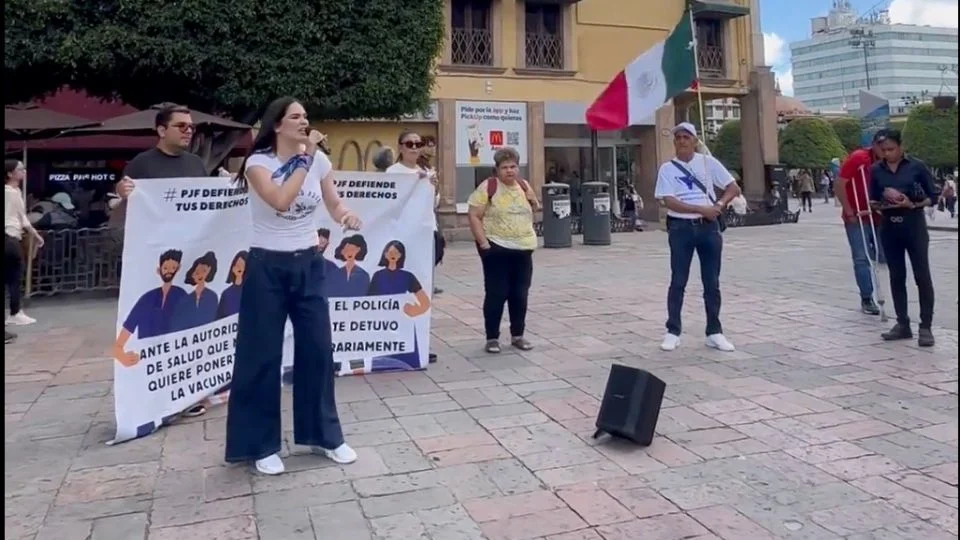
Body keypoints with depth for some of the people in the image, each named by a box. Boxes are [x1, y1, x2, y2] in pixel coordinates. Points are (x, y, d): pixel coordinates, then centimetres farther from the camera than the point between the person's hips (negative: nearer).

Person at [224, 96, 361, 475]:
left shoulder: (319, 160, 4)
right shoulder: (258, 162, -10)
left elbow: (334, 204, 8)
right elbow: (280, 200, -26)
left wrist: (347, 215, -15)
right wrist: (303, 158, -19)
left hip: (309, 263, 5)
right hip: (267, 267, -4)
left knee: (319, 348, 8)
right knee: (262, 356, 3)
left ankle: (325, 435, 24)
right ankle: (262, 446, 17)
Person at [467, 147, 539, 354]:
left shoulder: (524, 185, 10)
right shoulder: (488, 186, -8)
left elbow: (534, 211, 22)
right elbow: (474, 216, -10)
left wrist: (533, 200, 0)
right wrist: (483, 242, -18)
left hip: (523, 248, 5)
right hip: (497, 248, -5)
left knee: (520, 293, 9)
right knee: (496, 294, -2)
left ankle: (518, 335, 22)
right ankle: (492, 338, 9)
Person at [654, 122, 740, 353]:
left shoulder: (708, 162, 5)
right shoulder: (667, 168, 0)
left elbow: (734, 188, 5)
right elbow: (669, 202, -11)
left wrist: (719, 205, -14)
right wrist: (701, 209, -19)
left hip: (708, 227, 2)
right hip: (681, 228, -1)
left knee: (712, 283, 6)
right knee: (678, 282, 3)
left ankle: (714, 332, 16)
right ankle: (673, 332, 12)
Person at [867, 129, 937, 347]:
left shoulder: (917, 166, -3)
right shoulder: (876, 170, 5)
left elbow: (932, 196, 0)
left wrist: (914, 204, -17)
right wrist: (881, 203, -11)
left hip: (914, 227, -3)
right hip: (889, 228, 3)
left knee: (922, 277, -3)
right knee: (896, 277, 8)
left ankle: (926, 327, 3)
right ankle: (903, 324, 16)